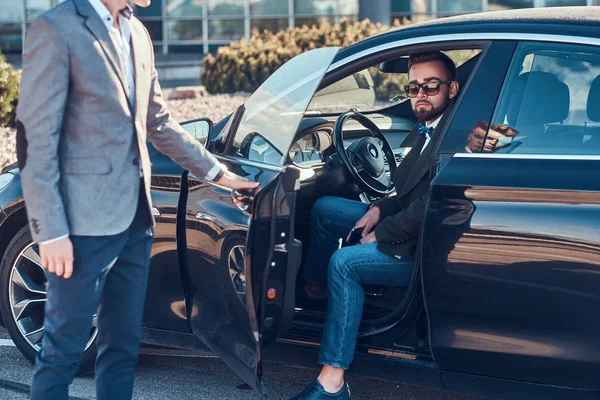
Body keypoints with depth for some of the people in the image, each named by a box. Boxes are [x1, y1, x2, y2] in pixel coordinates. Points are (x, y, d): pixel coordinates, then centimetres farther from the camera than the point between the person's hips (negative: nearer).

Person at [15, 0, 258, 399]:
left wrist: (217, 172, 22)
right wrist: (51, 232, -17)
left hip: (134, 219, 7)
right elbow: (36, 139, -14)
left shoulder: (137, 34, 12)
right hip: (85, 223, -7)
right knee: (63, 350, 1)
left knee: (124, 346, 13)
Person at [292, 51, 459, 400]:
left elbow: (431, 205, -26)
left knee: (344, 263, -27)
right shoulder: (424, 130, 10)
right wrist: (379, 209, 0)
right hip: (407, 224, 11)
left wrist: (380, 235, -16)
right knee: (324, 209, 12)